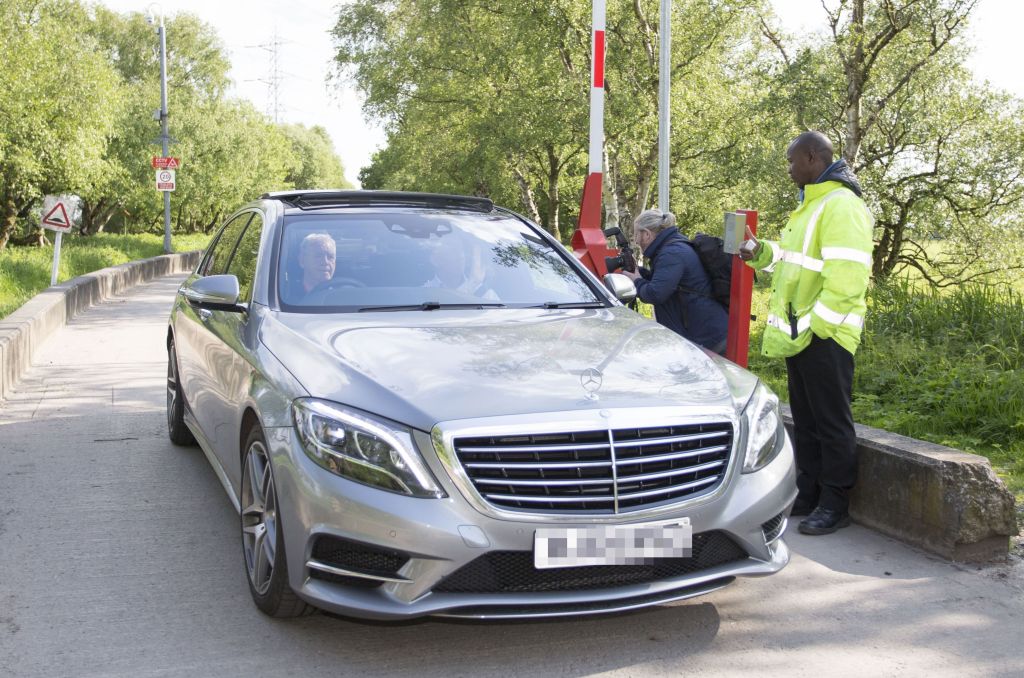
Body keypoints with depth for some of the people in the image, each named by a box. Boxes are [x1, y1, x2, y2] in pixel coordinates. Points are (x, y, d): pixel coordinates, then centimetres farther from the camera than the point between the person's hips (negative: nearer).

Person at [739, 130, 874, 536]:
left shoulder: (842, 206, -16)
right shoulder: (810, 205, 17)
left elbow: (847, 280, -23)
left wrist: (813, 328, -22)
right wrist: (762, 253, 8)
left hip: (825, 335, -10)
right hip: (800, 334, 10)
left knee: (831, 422, -1)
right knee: (805, 419, 15)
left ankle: (834, 506, 8)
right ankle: (808, 495, 25)